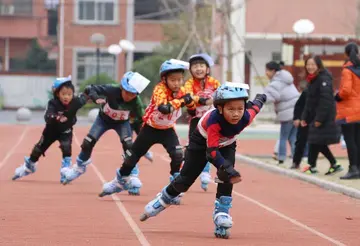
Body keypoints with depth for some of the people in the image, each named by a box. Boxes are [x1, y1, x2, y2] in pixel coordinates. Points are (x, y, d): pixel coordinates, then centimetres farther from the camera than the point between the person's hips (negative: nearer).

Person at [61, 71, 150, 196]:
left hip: (122, 122, -1)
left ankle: (133, 178, -14)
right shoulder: (111, 90, -37)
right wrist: (96, 99, -57)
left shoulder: (136, 103, -32)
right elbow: (89, 89, -36)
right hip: (104, 119, 1)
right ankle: (79, 167, 25)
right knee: (88, 142, -5)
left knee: (128, 144, -24)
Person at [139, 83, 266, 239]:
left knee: (227, 177, -22)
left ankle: (221, 215, -12)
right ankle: (162, 201, 32)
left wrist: (260, 99, 16)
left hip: (226, 145, 3)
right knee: (185, 181, 5)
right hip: (202, 142, -3)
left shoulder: (246, 117, -34)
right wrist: (226, 168, -65)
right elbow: (212, 151, -49)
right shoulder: (214, 120, -45)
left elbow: (256, 106, -9)